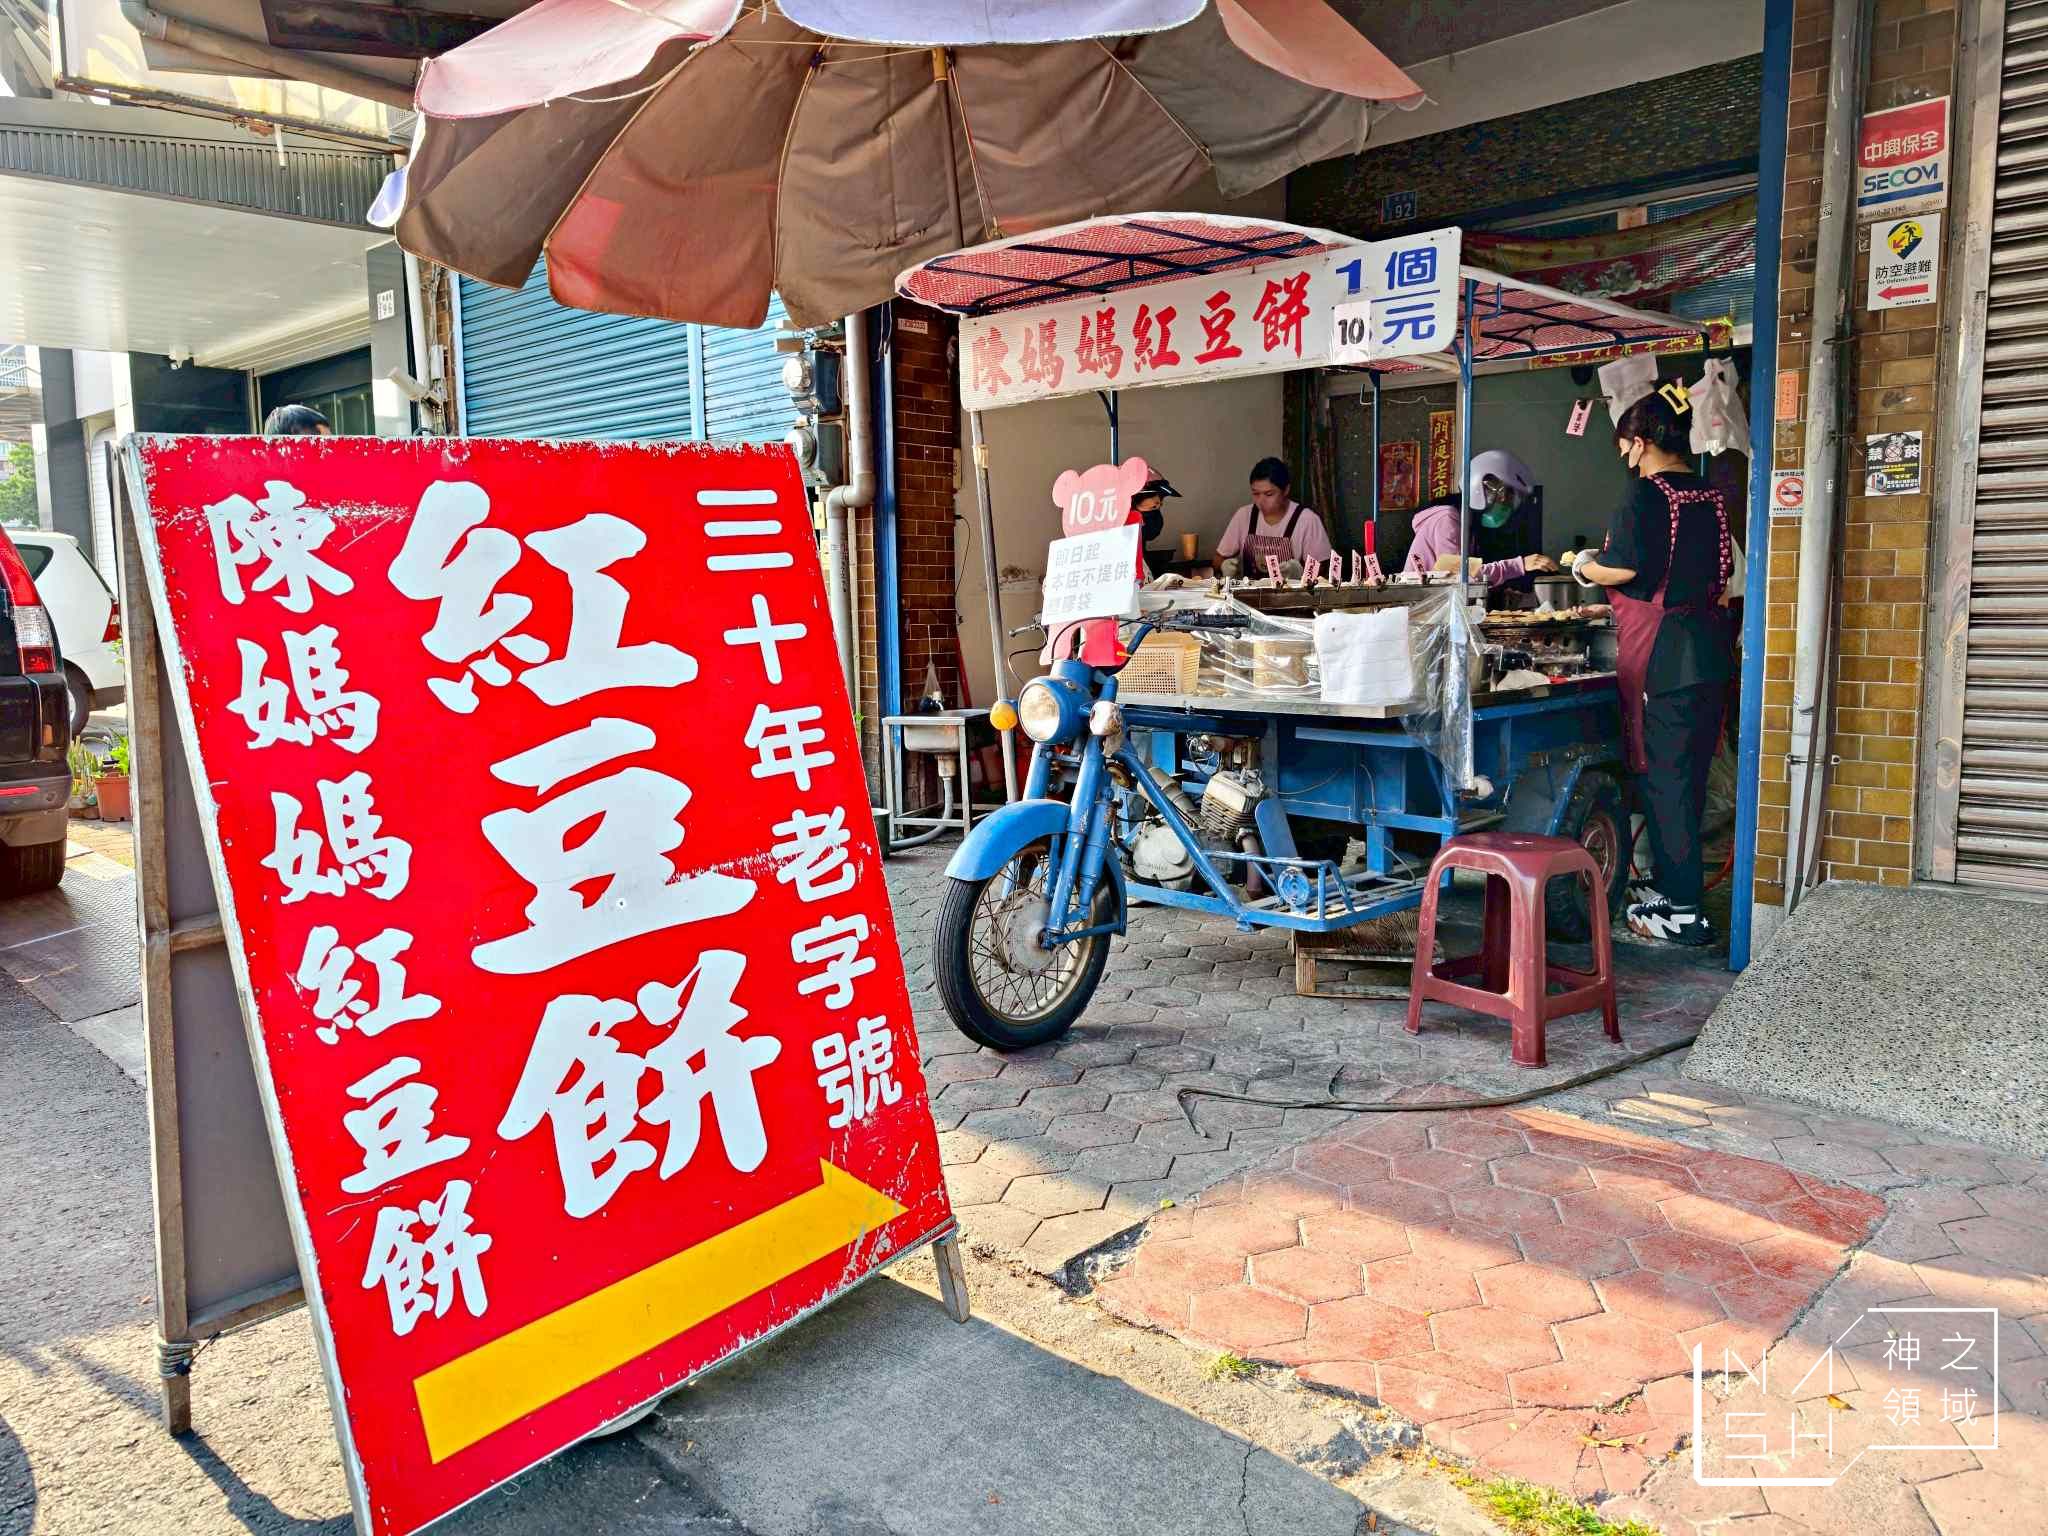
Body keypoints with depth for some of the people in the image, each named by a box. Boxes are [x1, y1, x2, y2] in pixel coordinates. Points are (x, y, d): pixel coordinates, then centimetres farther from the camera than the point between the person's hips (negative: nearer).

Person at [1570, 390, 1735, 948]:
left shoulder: (1648, 492, -11)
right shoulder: (1713, 495, 12)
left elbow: (1622, 568, -18)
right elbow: (1723, 573, 20)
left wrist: (1585, 566, 1)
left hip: (1664, 655, -8)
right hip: (1710, 647, 8)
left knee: (1662, 777, -3)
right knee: (1690, 775, 15)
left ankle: (1682, 912, -1)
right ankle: (1673, 885, 27)